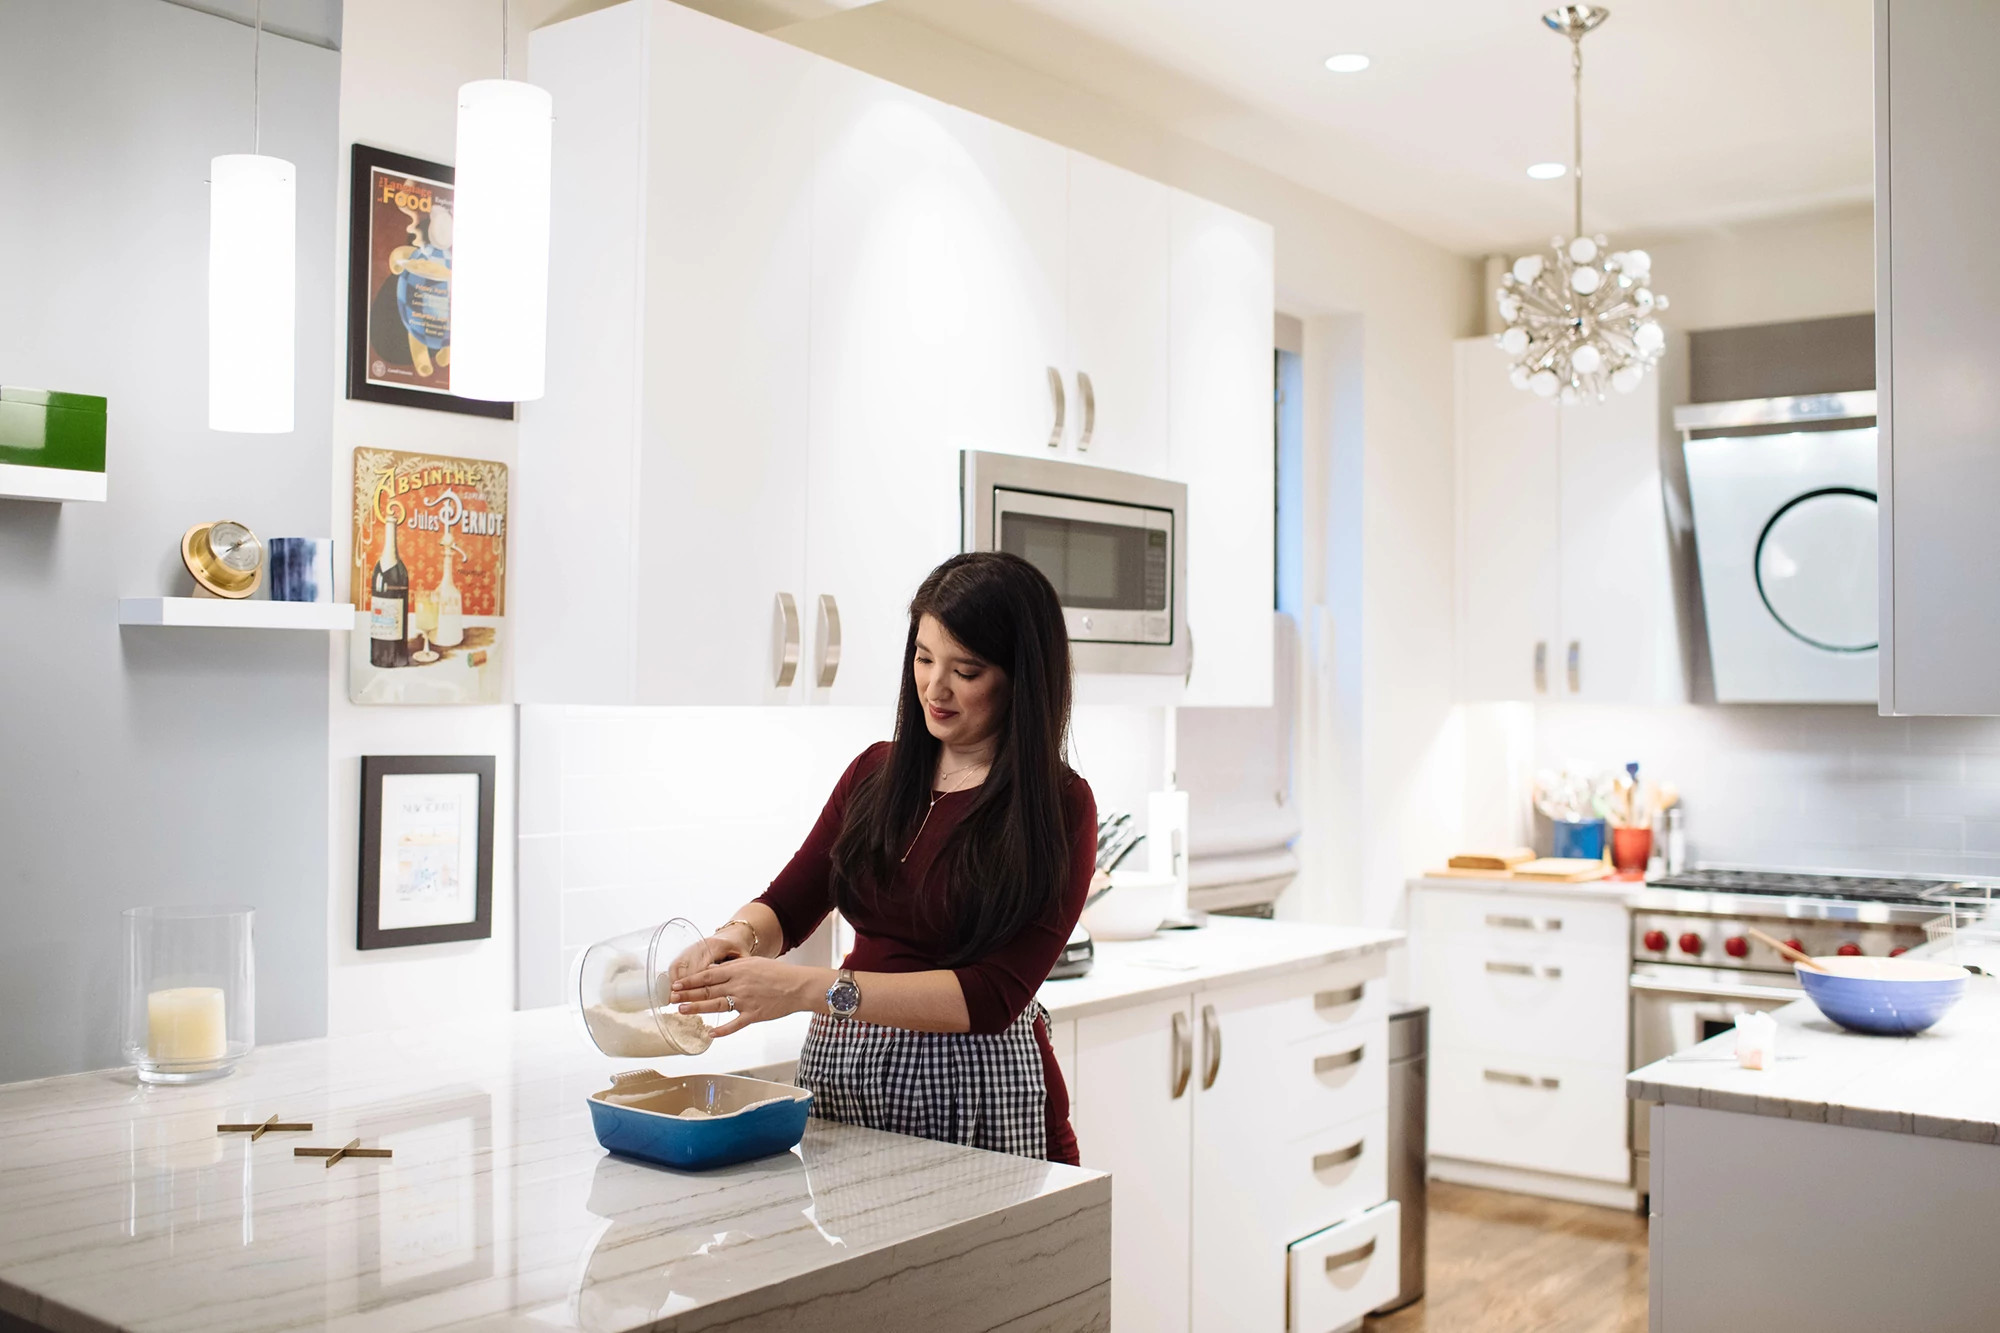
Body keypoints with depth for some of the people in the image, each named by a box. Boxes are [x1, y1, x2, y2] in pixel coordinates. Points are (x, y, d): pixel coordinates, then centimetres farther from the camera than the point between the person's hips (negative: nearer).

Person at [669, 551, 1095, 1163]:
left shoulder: (1059, 808, -12)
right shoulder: (876, 773, 5)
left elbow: (993, 996, -20)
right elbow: (788, 905, 9)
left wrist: (811, 988, -28)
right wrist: (739, 936, -16)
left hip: (978, 1098, -4)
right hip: (840, 1073, 5)